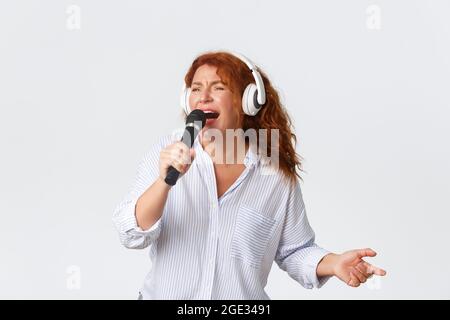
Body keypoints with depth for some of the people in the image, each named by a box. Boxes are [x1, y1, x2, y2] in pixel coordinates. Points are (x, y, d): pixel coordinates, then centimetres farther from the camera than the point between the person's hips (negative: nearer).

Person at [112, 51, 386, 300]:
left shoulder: (279, 176, -7)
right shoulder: (166, 153, -7)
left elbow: (294, 251, 2)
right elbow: (133, 235, -14)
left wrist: (333, 263, -16)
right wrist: (164, 181, -30)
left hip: (243, 298, 0)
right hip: (164, 293, 0)